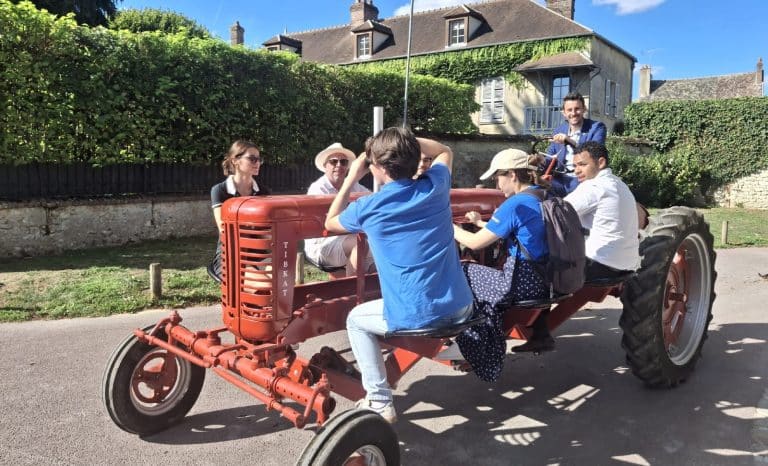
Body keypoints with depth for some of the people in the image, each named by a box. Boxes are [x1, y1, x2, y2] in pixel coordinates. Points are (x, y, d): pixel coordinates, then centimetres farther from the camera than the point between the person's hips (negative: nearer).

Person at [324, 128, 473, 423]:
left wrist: (352, 177, 13)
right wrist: (406, 140, 14)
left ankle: (379, 401, 20)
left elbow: (330, 223, 15)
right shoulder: (435, 186, 1)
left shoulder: (368, 208, -8)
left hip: (415, 316, -5)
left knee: (356, 320, 23)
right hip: (461, 308, 5)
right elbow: (444, 152, 26)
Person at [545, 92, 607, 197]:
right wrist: (542, 161, -9)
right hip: (560, 180, 3)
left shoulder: (597, 127, 1)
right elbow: (550, 158, 16)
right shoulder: (559, 130, 15)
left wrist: (571, 141, -29)